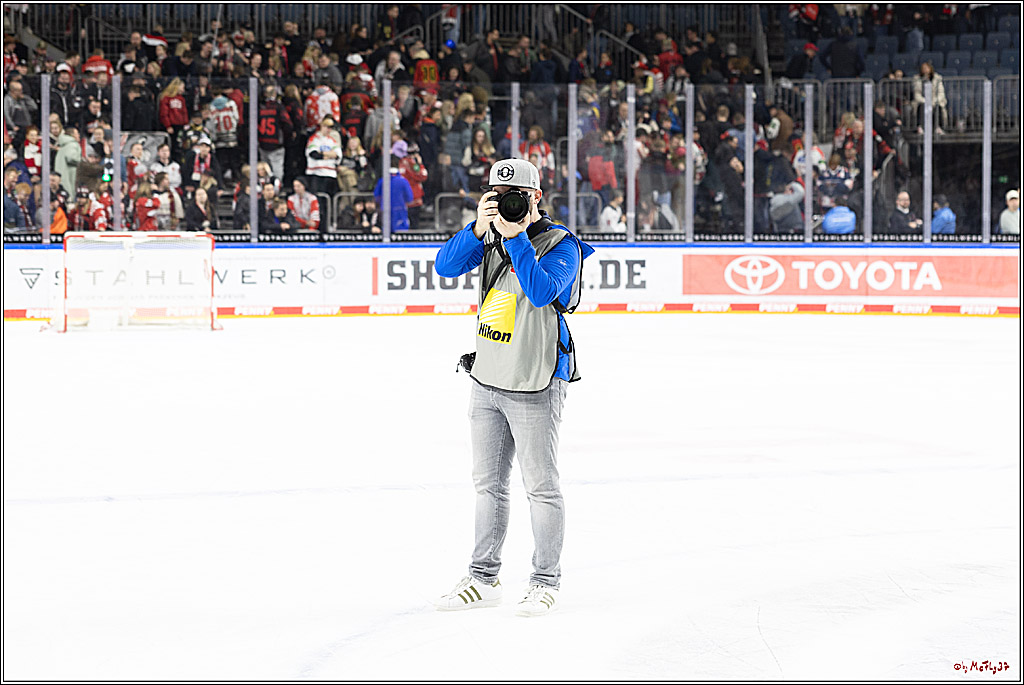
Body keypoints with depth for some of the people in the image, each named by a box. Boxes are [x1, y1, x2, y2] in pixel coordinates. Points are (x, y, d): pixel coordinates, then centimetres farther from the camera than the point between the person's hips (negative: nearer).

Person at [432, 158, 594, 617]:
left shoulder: (561, 244, -12)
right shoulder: (491, 237, 7)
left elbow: (540, 291, -28)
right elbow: (446, 266, -4)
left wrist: (514, 235, -25)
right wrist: (479, 228, -17)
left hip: (534, 386, -7)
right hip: (487, 378, 7)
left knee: (540, 485, 2)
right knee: (488, 482, 14)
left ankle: (545, 583, 12)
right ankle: (484, 579, 24)